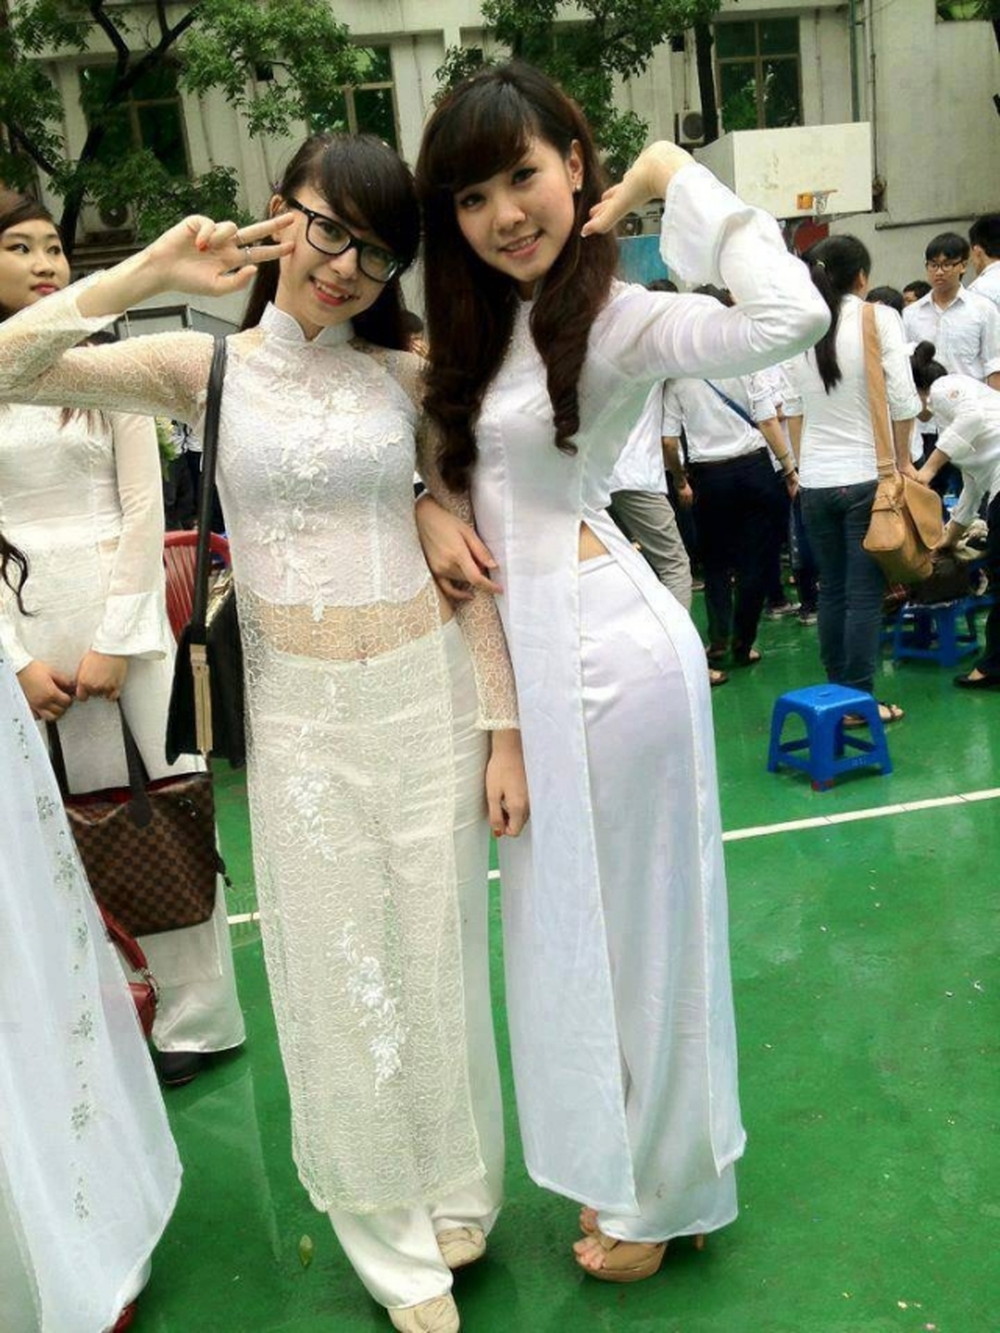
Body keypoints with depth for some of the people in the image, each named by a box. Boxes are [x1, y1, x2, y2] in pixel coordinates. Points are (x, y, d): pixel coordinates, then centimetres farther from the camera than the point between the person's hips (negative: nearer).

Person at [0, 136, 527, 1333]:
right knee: (338, 972, 10)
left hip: (427, 693, 1)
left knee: (436, 955, 12)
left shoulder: (412, 376, 1)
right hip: (295, 709, 0)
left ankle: (453, 1195, 37)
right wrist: (145, 275, -17)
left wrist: (504, 730, 0)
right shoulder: (204, 367, -1)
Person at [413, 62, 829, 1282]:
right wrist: (430, 509, -4)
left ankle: (667, 1195, 30)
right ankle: (632, 1163, 41)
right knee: (567, 915, 19)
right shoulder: (479, 324, 10)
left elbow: (788, 317, -32)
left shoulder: (616, 320, -14)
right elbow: (433, 452, 18)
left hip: (606, 646, -8)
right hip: (523, 649, 8)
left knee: (638, 917, 8)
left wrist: (676, 176, -20)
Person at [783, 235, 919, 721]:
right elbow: (902, 400, -9)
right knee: (865, 594, 1)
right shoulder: (879, 318, -5)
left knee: (831, 591, 13)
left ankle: (836, 693, 20)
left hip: (814, 480, 4)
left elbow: (792, 409, 9)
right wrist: (903, 459, 4)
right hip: (867, 475, -4)